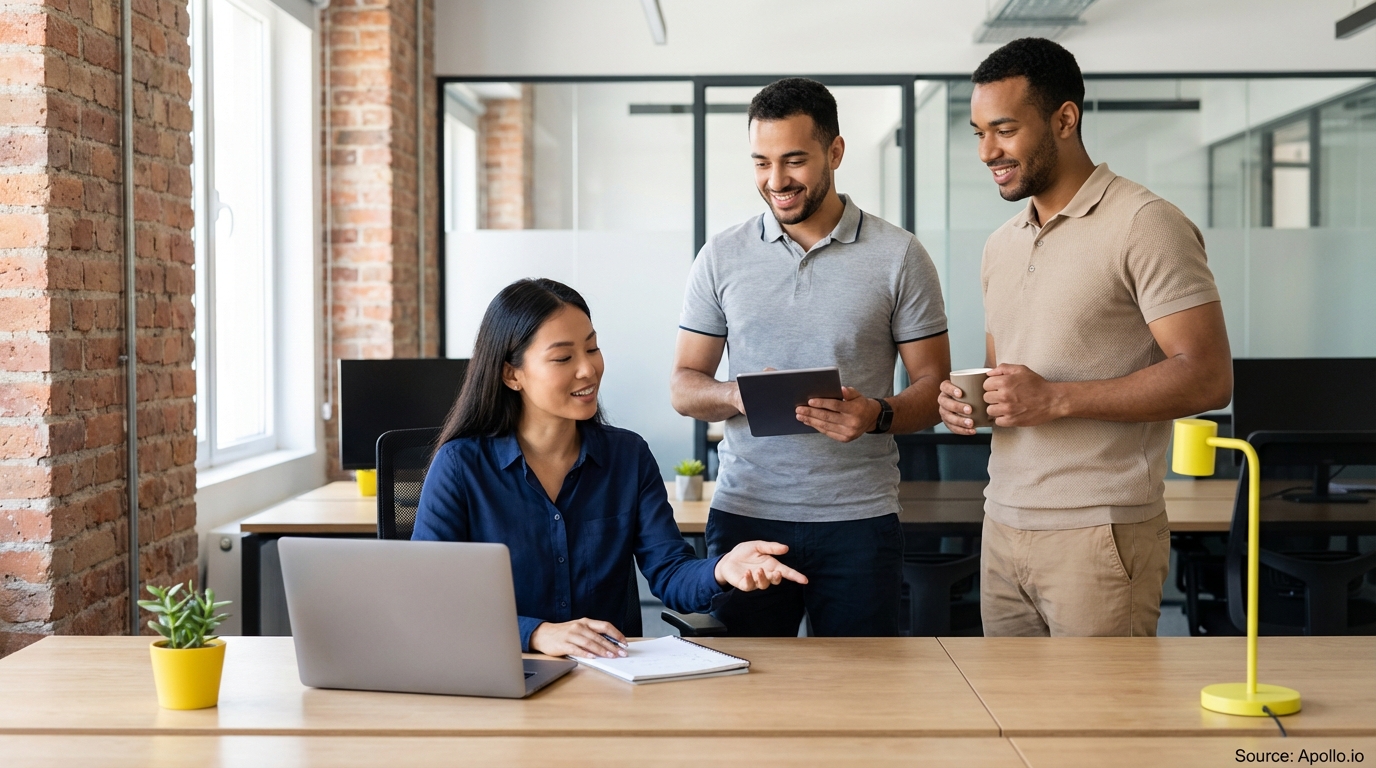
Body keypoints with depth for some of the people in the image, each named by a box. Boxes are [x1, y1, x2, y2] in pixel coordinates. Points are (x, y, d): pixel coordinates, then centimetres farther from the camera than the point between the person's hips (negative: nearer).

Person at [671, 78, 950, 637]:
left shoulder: (900, 257, 1)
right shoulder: (722, 257, 7)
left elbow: (933, 386, 3)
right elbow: (684, 385, 9)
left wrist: (877, 415, -19)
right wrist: (735, 395, -13)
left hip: (858, 520, -1)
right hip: (744, 513, 1)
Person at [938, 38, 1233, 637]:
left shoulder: (1144, 224, -7)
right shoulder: (1001, 245, 17)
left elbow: (1207, 377, -14)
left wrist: (1055, 399, -19)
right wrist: (968, 401, 3)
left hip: (1099, 536, -7)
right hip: (1003, 526, 7)